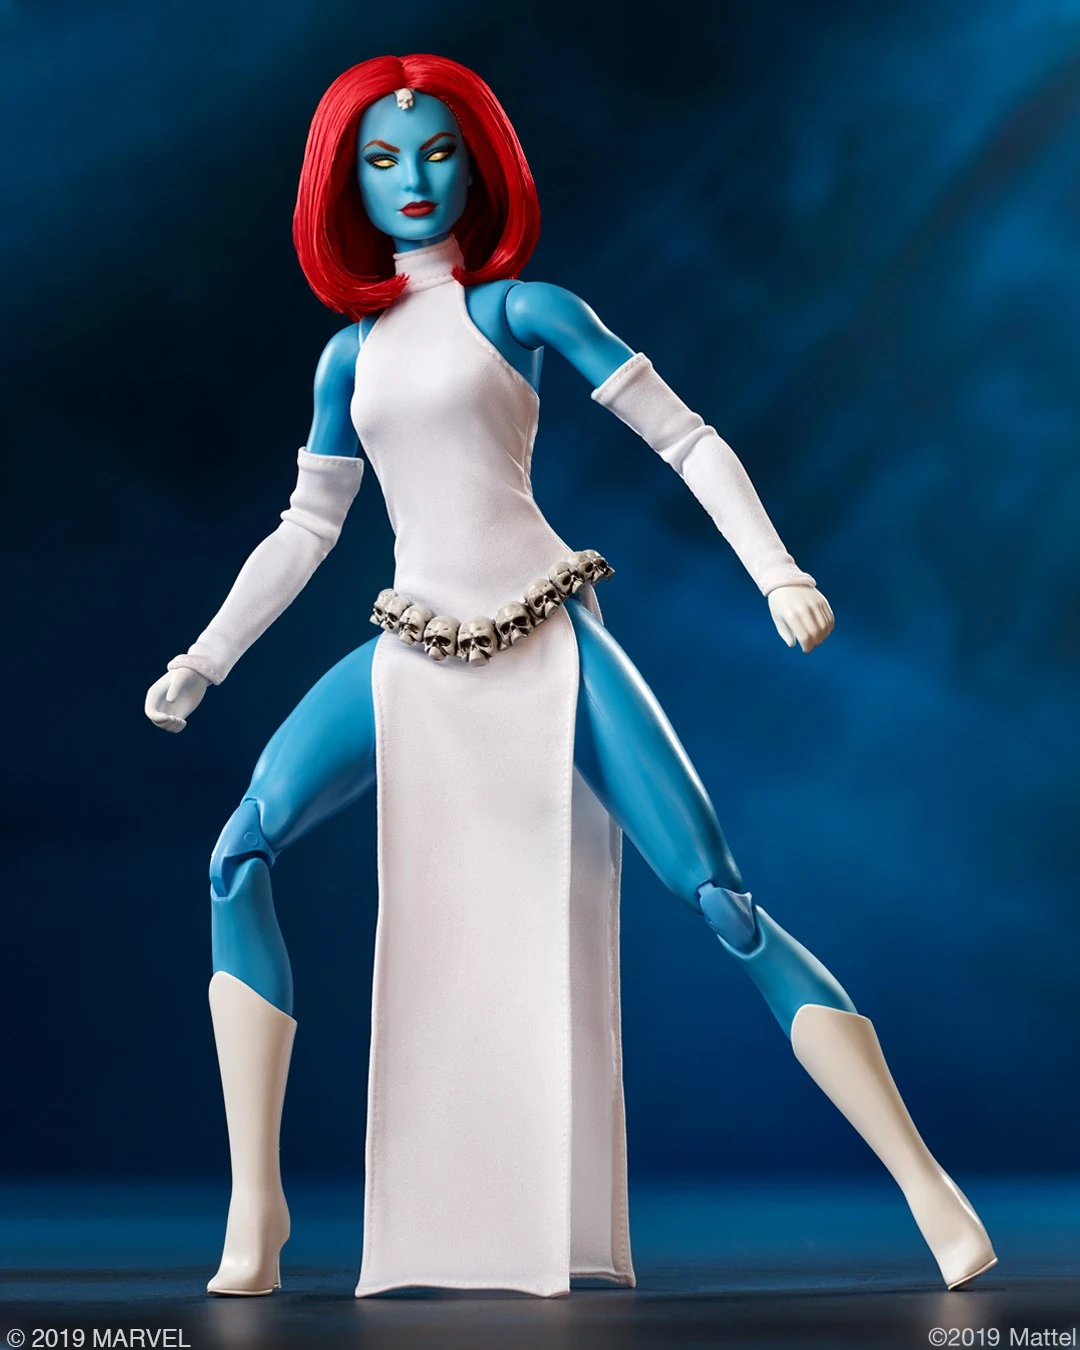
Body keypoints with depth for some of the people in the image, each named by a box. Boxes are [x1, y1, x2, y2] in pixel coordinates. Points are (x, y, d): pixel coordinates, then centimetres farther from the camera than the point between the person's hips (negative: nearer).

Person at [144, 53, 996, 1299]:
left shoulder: (520, 308, 2)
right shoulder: (353, 353, 14)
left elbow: (686, 439, -1)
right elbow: (305, 529, 21)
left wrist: (777, 574, -13)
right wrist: (201, 660, 15)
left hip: (548, 647, -4)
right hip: (413, 664, 4)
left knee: (723, 904, -12)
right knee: (239, 856, -17)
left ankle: (935, 1195, -9)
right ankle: (255, 1210, -11)